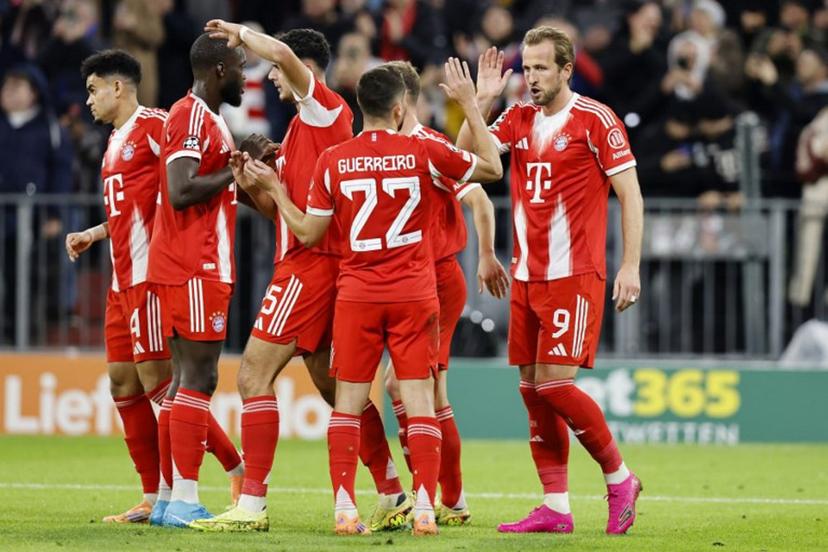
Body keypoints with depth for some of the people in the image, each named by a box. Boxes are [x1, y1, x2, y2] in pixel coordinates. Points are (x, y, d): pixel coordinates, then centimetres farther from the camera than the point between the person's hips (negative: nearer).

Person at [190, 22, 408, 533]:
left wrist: (242, 34, -9)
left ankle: (252, 504, -14)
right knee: (331, 383, 14)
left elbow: (284, 54, -26)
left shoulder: (326, 108, -8)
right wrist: (254, 187, 6)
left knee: (255, 375, -12)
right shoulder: (305, 124, 20)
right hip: (308, 260, 10)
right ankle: (393, 496, 18)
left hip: (311, 262, -10)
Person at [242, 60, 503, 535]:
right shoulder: (423, 153, -4)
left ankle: (344, 509, -1)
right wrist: (470, 105, 14)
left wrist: (274, 190, 21)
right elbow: (492, 168, 8)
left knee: (348, 403, 6)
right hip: (414, 296, -1)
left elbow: (308, 233, 6)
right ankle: (424, 509, -7)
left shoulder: (333, 161, 0)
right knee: (420, 402, 0)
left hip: (356, 297, 1)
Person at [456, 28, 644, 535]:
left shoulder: (596, 121, -6)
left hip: (574, 275, -6)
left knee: (554, 384, -12)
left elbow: (630, 195, -5)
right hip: (526, 278, 6)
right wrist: (482, 101, -6)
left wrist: (630, 266, -11)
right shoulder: (518, 119, 11)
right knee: (533, 389, 3)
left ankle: (620, 479, 5)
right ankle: (556, 508, 7)